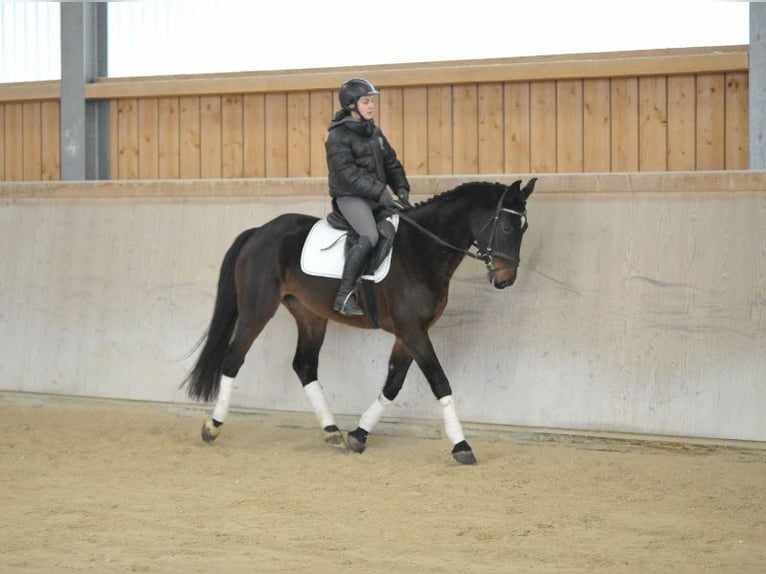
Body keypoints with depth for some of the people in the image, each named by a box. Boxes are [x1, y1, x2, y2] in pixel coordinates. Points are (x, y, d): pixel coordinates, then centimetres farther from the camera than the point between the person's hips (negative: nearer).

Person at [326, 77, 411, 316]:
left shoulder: (374, 131, 14)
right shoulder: (338, 136, -10)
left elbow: (391, 162, 17)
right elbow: (347, 173, -19)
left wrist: (401, 187, 0)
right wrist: (378, 191, -24)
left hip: (376, 196, 8)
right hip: (350, 197, -8)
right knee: (370, 237, -29)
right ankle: (344, 296, -27)